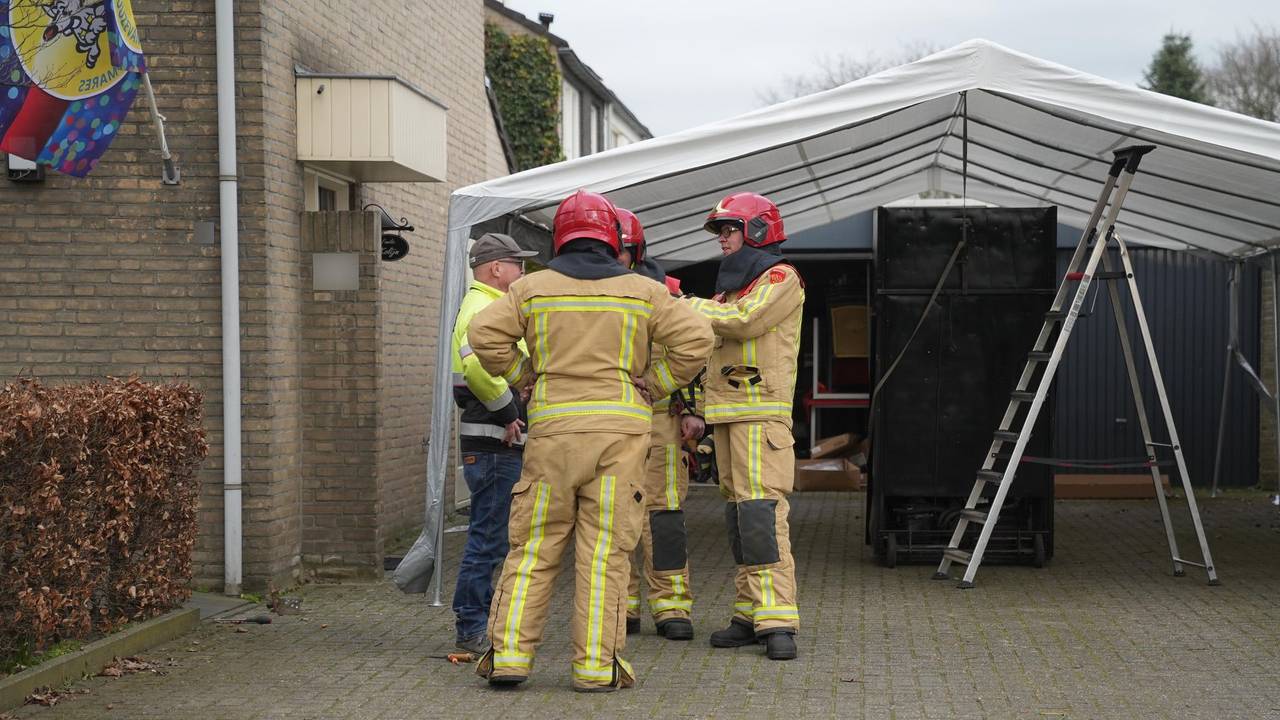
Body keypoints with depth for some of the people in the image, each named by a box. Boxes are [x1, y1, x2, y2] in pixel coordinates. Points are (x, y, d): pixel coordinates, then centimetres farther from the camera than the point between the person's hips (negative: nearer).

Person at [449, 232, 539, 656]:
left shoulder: (487, 307, 22)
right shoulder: (482, 310, -14)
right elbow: (478, 366, -32)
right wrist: (508, 412, -22)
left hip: (500, 444, 11)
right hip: (494, 443, -11)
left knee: (489, 537, 15)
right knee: (490, 537, -7)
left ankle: (477, 624, 22)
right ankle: (472, 632, -2)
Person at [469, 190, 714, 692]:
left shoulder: (533, 288, 7)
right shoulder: (641, 292, 6)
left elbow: (486, 334, -2)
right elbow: (695, 338, -3)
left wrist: (526, 378, 10)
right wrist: (654, 385, 6)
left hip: (552, 428, 1)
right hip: (619, 429, -1)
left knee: (533, 547, 8)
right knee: (604, 549, 0)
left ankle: (508, 655, 4)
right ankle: (596, 667, -1)